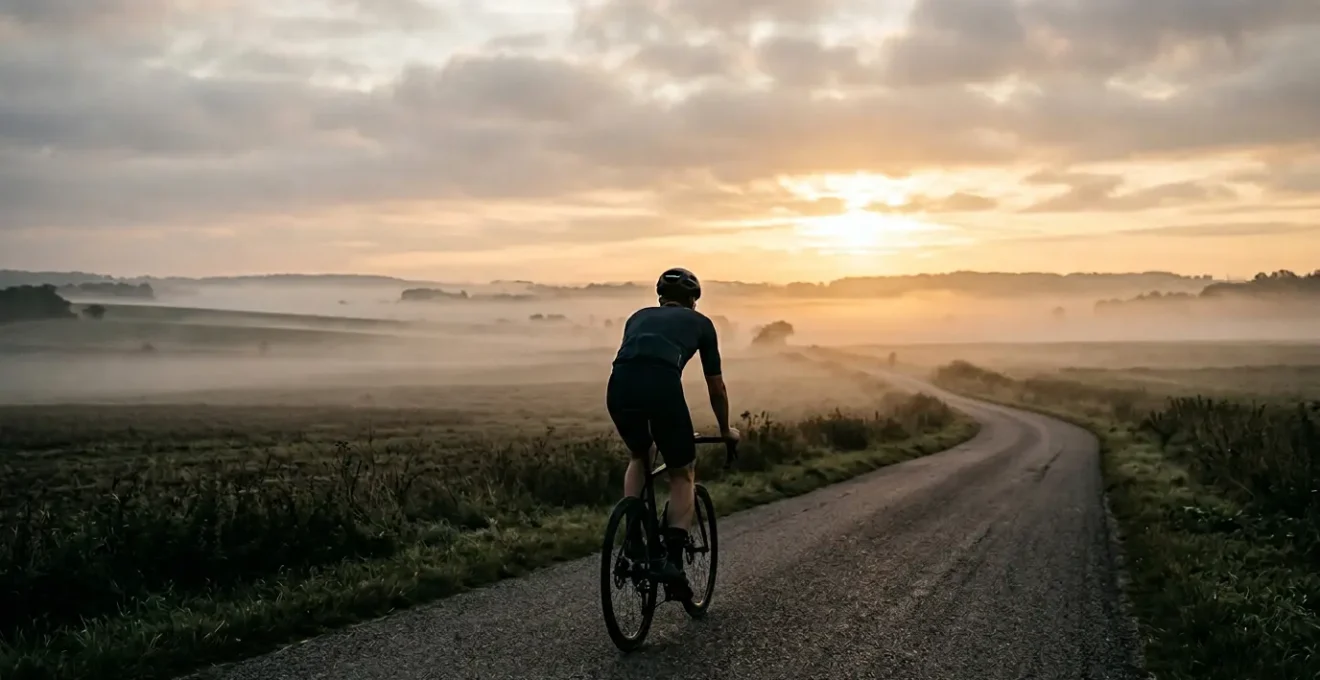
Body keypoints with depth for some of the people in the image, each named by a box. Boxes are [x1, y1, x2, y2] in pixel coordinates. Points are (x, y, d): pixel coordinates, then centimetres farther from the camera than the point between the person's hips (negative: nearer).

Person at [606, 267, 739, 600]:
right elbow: (716, 386, 35)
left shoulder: (639, 317, 38)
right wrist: (725, 429, 52)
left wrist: (646, 434, 57)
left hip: (619, 384, 3)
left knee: (639, 457, 32)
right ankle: (673, 560, 3)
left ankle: (633, 543, 19)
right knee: (683, 473, 18)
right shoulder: (699, 322, 30)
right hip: (662, 384, -3)